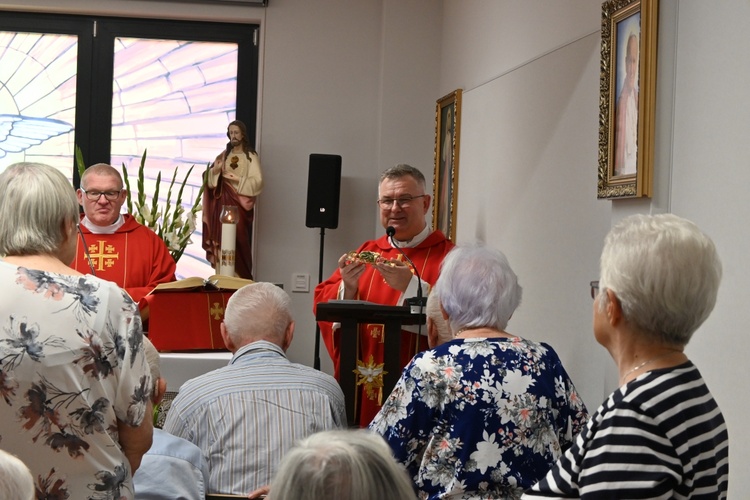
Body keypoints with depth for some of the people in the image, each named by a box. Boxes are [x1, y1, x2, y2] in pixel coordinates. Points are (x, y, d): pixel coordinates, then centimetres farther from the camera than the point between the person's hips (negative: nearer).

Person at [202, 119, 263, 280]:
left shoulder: (251, 156, -2)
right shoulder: (223, 155, 12)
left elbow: (257, 181, -10)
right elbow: (210, 179, 10)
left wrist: (237, 179, -17)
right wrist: (215, 170, -9)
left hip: (239, 205, -4)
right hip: (223, 203, 4)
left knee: (238, 240, -8)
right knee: (221, 240, 2)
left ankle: (239, 277, -3)